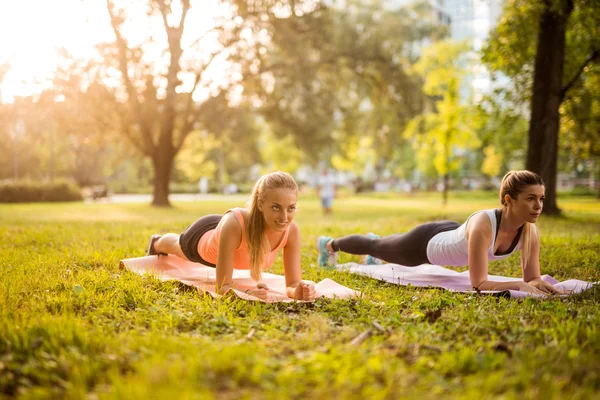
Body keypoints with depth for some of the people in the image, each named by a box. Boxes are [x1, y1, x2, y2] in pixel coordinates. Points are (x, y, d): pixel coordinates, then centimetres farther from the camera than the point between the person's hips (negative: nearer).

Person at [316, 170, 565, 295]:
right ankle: (329, 244, 56)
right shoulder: (482, 226, -47)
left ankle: (375, 240, 75)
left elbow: (532, 278, -18)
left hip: (449, 236, 6)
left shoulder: (530, 231, -26)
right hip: (427, 243, -6)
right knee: (377, 248, 25)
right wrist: (520, 286, -53)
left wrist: (538, 284, -39)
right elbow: (479, 284, -46)